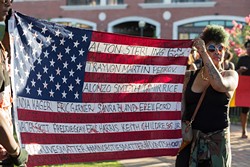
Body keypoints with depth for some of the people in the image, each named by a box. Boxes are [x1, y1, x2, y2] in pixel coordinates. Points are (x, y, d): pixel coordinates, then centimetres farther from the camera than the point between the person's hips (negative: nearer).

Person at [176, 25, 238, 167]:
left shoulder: (231, 76, 2)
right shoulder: (189, 77, 7)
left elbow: (219, 84, -21)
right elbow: (180, 108, 9)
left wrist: (204, 54, -18)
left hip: (217, 143, -1)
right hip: (190, 142, 2)